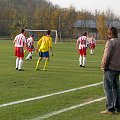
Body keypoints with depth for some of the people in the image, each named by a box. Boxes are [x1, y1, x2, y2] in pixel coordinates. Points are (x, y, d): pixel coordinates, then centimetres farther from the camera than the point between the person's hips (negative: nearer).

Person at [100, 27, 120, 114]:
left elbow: (106, 56, -17)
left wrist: (103, 66, -4)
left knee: (108, 88, -4)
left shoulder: (110, 42, -13)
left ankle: (110, 109, -6)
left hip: (110, 68, -8)